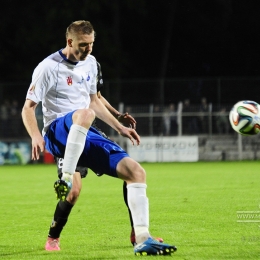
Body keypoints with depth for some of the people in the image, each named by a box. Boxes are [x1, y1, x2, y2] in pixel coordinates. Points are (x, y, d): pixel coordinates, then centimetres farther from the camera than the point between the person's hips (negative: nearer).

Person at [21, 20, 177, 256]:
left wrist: (120, 128, 21)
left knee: (136, 172, -9)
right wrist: (36, 137, -26)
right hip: (57, 133, -6)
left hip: (85, 136, 7)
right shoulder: (49, 67, -7)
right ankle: (67, 179, -35)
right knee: (85, 114, -42)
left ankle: (142, 240, -10)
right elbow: (29, 107, -9)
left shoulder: (90, 63, 14)